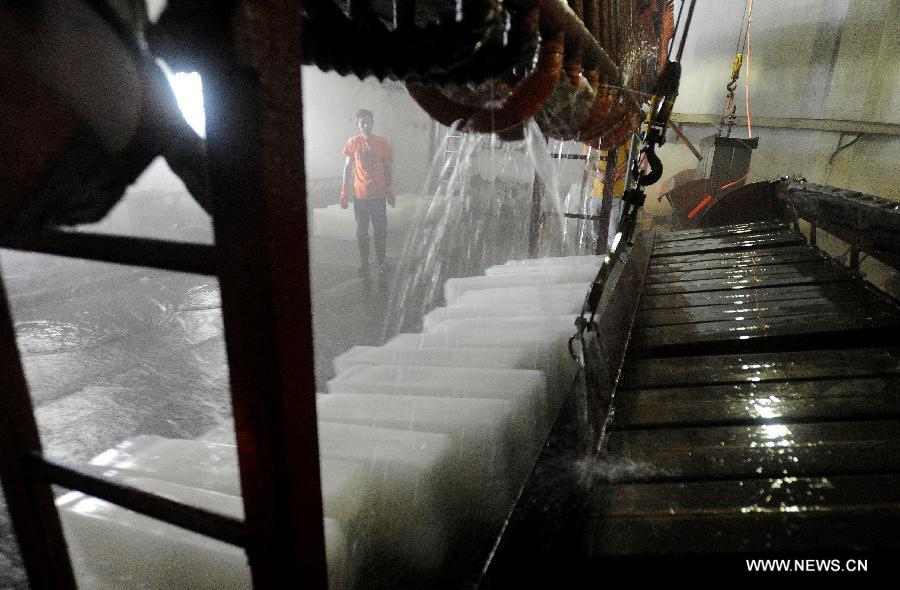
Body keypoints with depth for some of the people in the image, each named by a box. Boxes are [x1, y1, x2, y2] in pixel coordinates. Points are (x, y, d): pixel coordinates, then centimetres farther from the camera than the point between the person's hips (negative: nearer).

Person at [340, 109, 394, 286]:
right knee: (362, 232, 7)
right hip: (360, 195, 0)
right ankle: (364, 267, 18)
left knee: (380, 232, 2)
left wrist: (390, 191, 7)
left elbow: (387, 168, 7)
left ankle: (381, 268, 14)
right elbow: (348, 167, 5)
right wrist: (344, 193, 1)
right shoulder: (352, 142, 1)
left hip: (379, 194, 0)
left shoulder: (381, 142, 1)